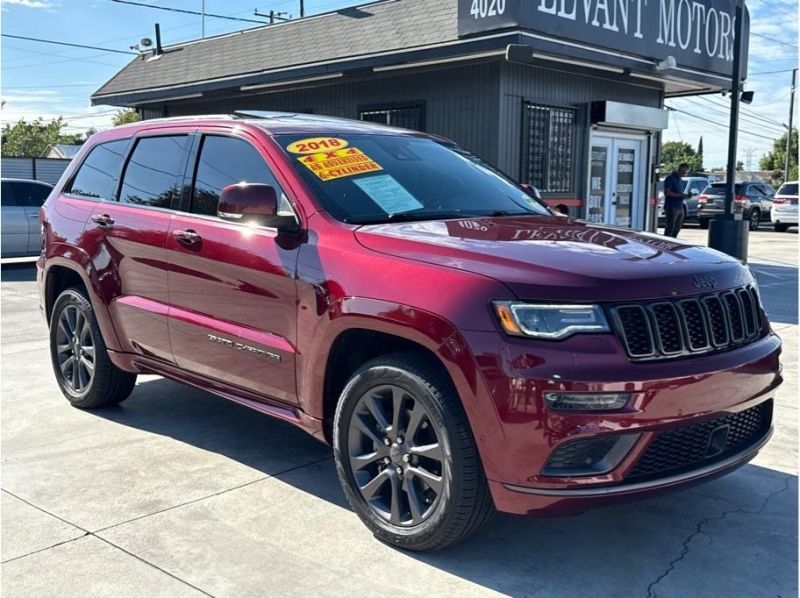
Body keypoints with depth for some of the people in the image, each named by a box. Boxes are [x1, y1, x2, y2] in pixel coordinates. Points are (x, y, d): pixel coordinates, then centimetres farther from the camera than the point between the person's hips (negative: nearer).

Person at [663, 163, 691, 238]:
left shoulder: (681, 180, 19)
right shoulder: (670, 178, -8)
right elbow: (667, 192, -17)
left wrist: (685, 196, 6)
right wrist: (681, 195, -20)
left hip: (680, 207, 9)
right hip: (672, 207, -9)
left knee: (678, 227, 11)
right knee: (670, 227, -9)